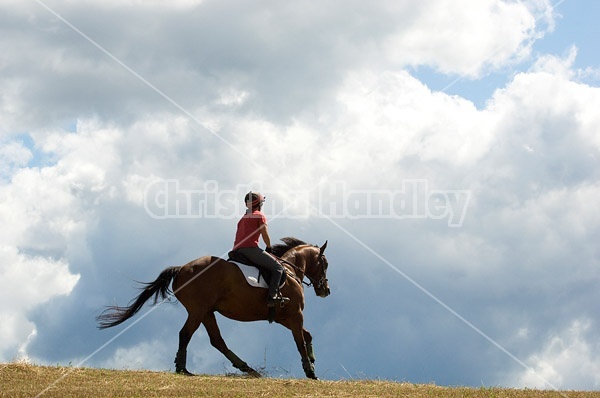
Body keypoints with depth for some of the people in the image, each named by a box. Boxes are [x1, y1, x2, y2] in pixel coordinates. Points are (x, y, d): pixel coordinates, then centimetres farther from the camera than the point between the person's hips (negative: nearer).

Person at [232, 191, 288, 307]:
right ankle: (272, 296, -25)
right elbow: (265, 235, -2)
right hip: (250, 248, -8)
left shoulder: (243, 218, 28)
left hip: (237, 250, 8)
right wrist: (269, 248, 14)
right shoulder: (260, 215, 5)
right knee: (277, 268, -8)